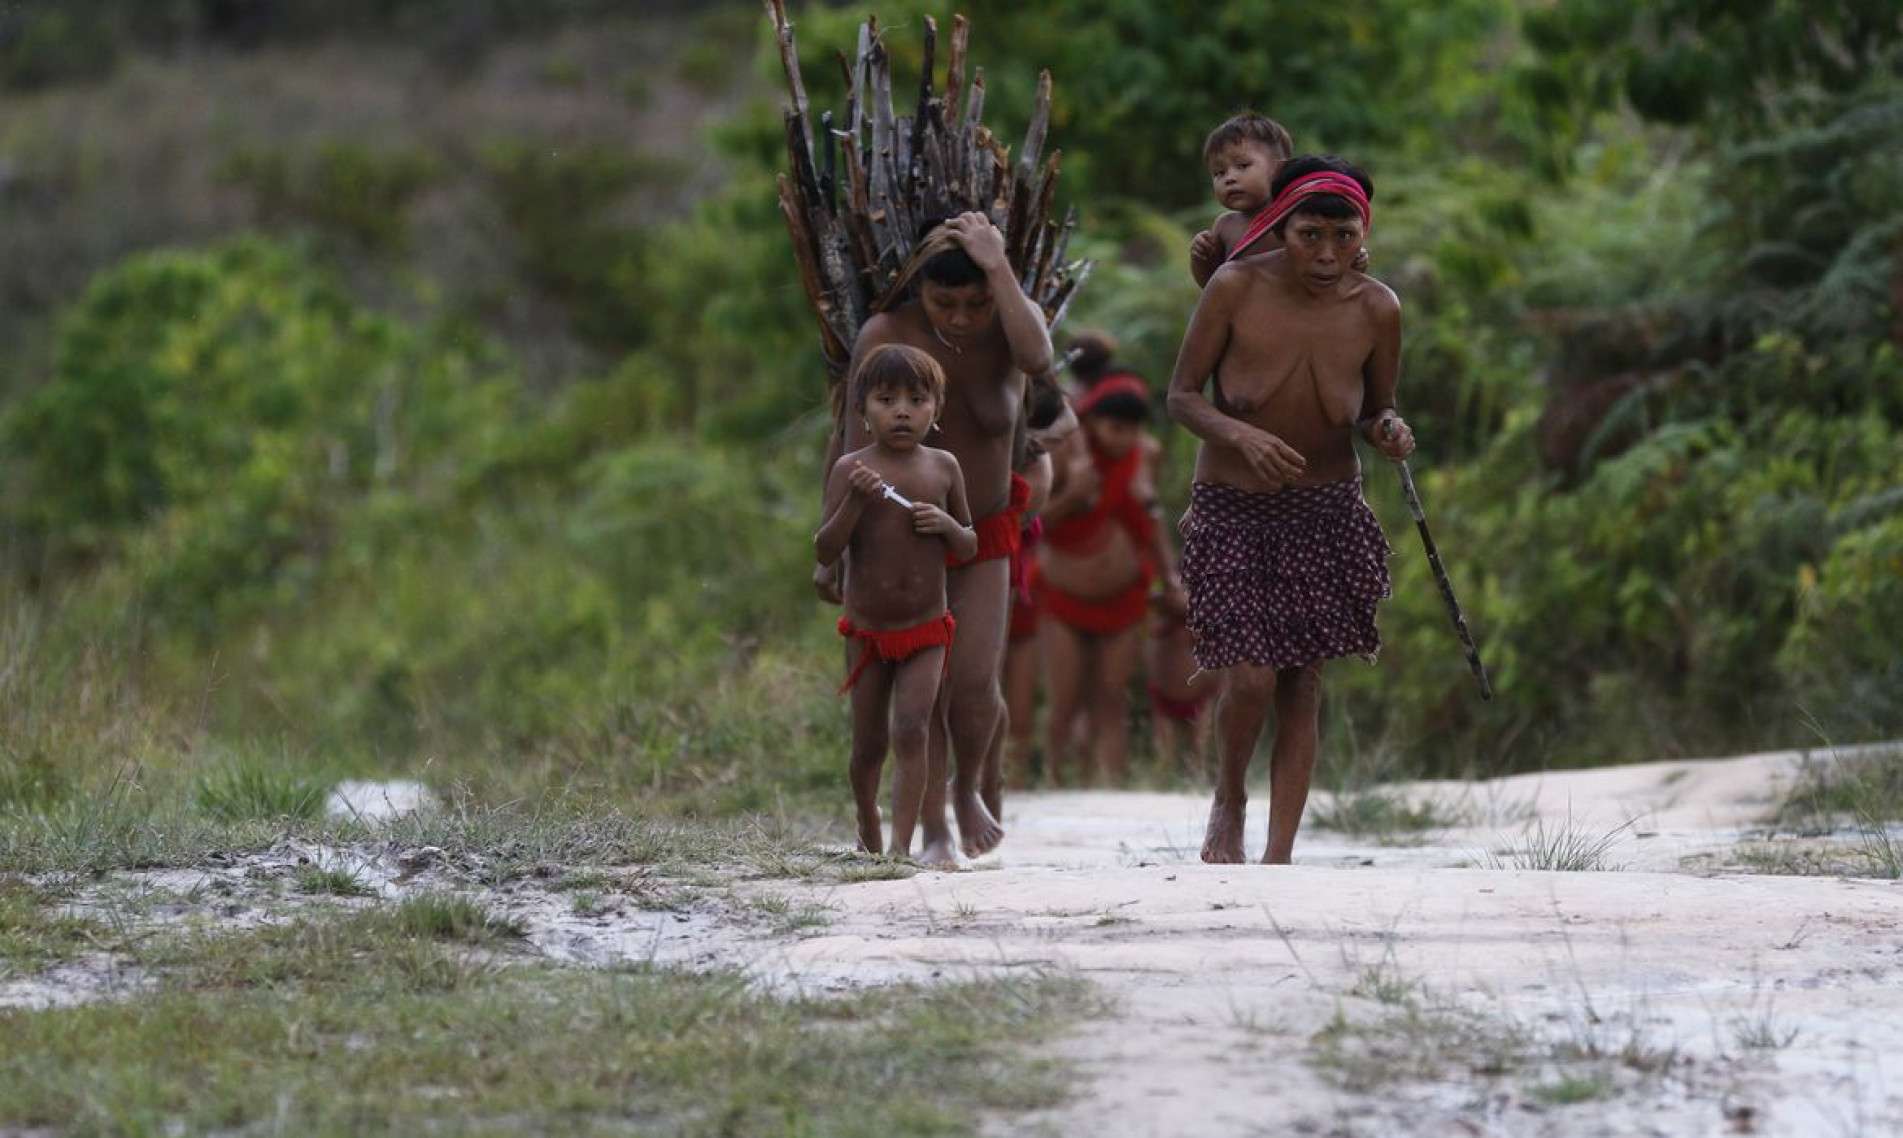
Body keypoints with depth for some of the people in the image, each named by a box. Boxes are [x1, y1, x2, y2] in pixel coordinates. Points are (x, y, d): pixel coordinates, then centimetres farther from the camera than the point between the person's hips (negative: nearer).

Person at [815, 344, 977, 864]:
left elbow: (969, 547, 9)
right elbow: (824, 552, -11)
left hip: (926, 630, 0)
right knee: (869, 744, 10)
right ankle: (868, 832, 35)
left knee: (910, 730, -15)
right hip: (867, 631, 0)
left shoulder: (943, 467, -1)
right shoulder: (852, 469, -8)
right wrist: (855, 501, -25)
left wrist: (946, 524, -13)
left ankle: (901, 844, -18)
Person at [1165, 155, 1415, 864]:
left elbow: (1376, 414, 7)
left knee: (1301, 688, 0)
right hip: (1232, 511, -2)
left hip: (1326, 514, 2)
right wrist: (1240, 436, -26)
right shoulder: (1237, 289, -15)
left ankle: (1278, 859, 8)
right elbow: (1181, 396, -8)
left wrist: (1389, 432, -17)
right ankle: (1228, 800, 18)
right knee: (1251, 679, -13)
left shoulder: (1376, 310, -7)